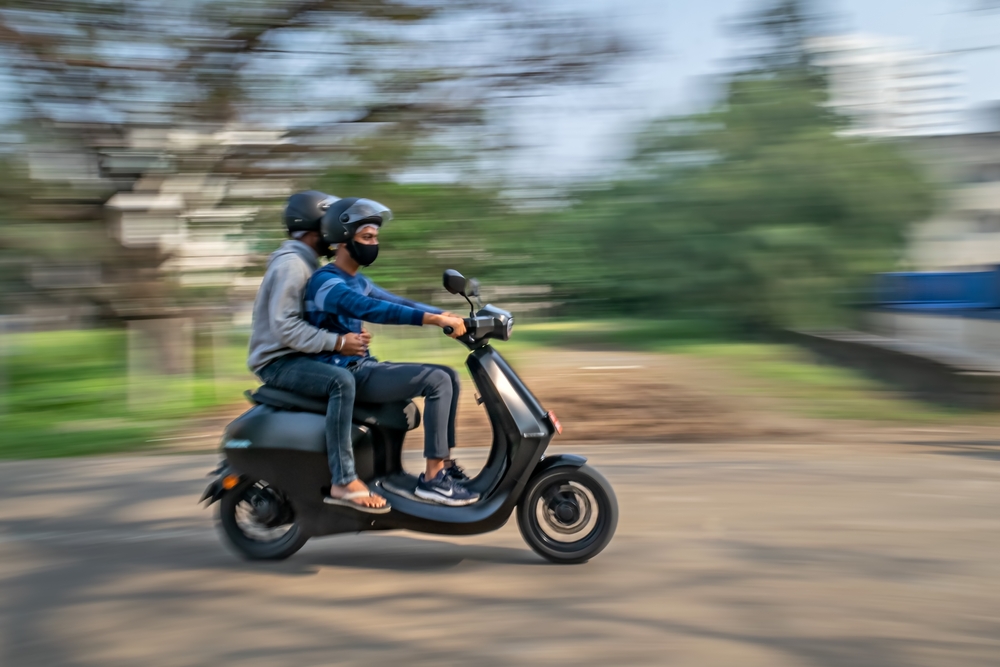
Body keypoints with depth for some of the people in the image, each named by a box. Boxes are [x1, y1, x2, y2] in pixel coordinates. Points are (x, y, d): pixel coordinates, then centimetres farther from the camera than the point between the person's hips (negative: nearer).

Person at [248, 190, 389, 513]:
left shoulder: (305, 263, 18)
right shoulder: (290, 263, -14)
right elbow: (284, 326, -25)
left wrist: (348, 335, 8)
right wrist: (337, 342, -27)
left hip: (297, 356, 11)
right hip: (279, 361, -11)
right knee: (341, 381, -35)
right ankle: (343, 482, -36)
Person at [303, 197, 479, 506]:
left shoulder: (358, 281, 18)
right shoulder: (325, 282, -14)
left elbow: (397, 302, 13)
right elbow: (370, 309, -30)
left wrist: (450, 316, -2)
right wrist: (435, 318, -37)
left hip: (364, 367, 10)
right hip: (344, 374, -10)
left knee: (449, 376, 4)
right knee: (437, 381, -21)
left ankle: (446, 464, 6)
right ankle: (432, 478, -18)